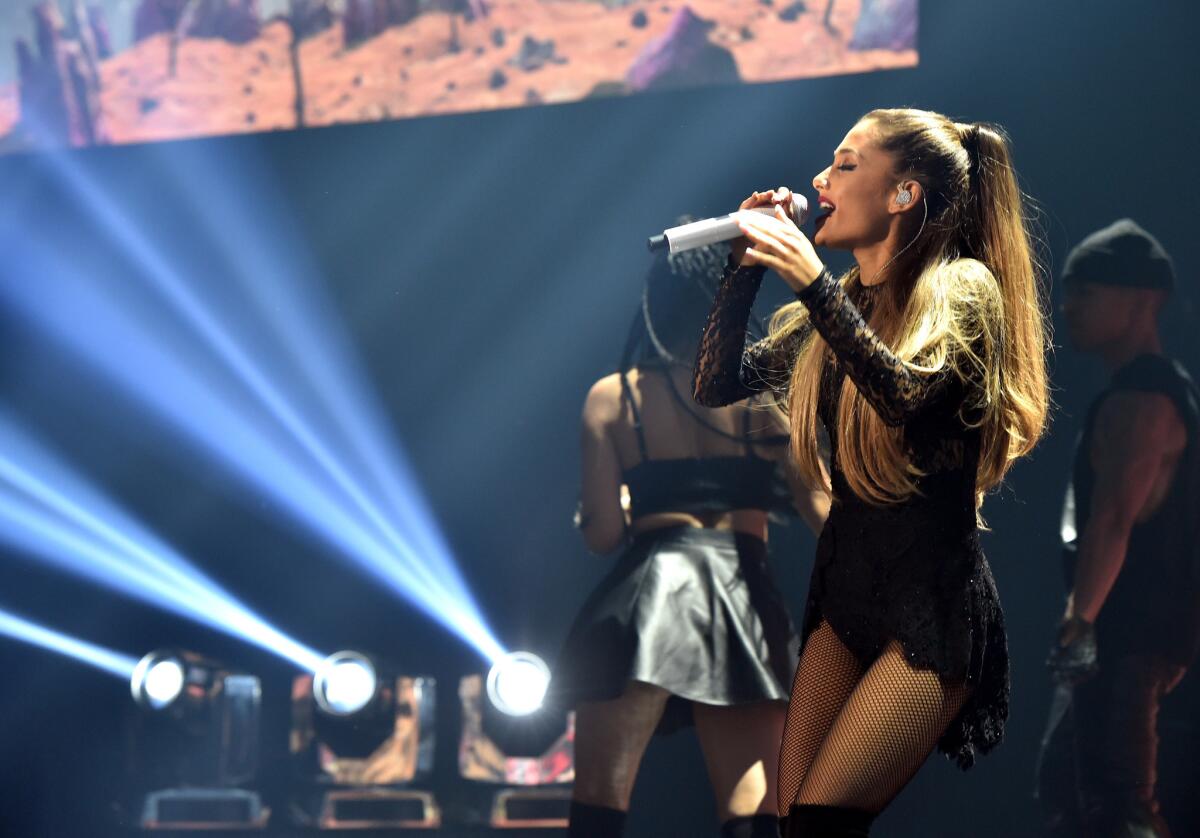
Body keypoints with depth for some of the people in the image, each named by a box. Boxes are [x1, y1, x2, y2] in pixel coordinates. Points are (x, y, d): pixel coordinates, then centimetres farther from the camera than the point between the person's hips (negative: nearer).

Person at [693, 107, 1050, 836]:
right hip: (846, 588, 6)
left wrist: (813, 283, -27)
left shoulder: (964, 286, -8)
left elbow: (905, 394, -25)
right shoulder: (839, 304, 11)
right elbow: (717, 385, 8)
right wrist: (747, 265, 0)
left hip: (935, 604, -6)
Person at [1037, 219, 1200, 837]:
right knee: (1065, 787, 17)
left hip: (1127, 632, -11)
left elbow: (1112, 520, -26)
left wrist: (1079, 622, -31)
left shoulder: (1138, 400, -16)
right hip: (1137, 628, 11)